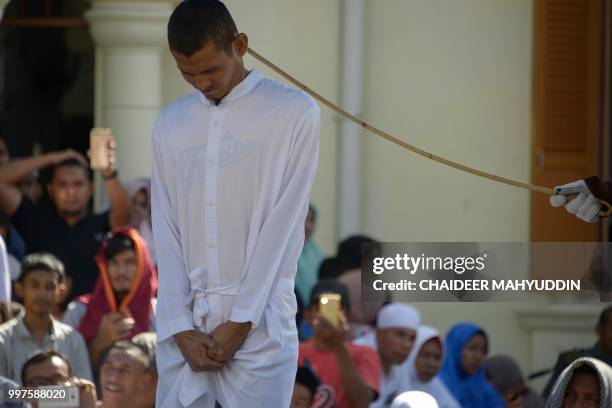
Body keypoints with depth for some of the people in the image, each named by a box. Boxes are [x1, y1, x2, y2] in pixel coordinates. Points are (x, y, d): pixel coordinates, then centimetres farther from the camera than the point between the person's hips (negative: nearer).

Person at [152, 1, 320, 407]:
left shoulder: (295, 112, -1)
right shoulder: (169, 124, 13)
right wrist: (181, 328, -3)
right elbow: (166, 235, 8)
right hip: (186, 324, 4)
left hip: (259, 326, -4)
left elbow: (282, 226, -6)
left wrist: (240, 322, -10)